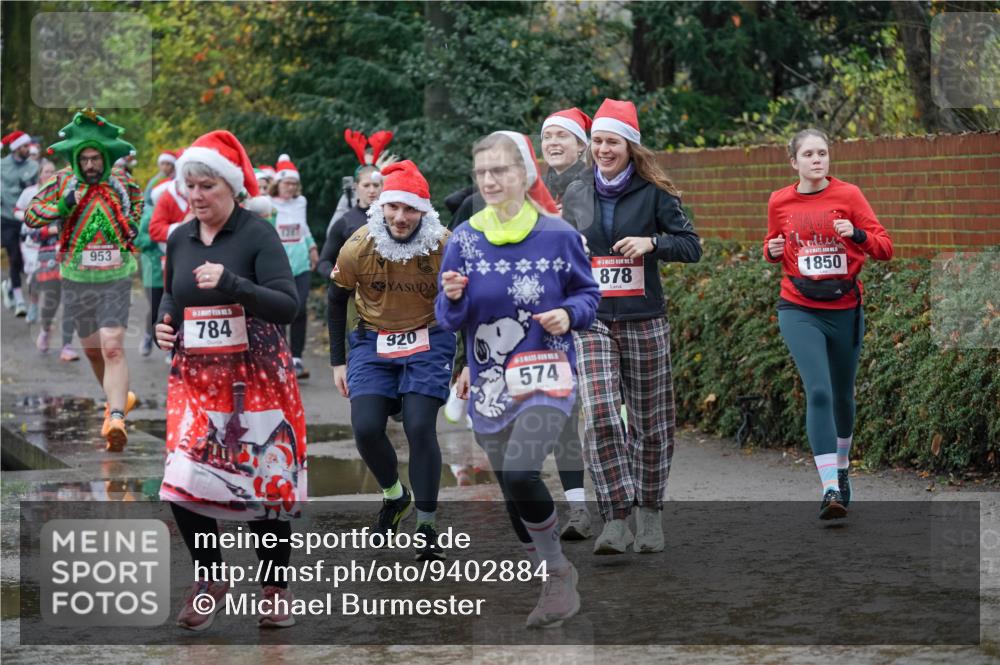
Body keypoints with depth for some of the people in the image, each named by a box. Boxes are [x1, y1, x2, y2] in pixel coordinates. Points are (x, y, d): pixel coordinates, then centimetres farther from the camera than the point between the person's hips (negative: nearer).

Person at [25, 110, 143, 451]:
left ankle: (116, 417, -28)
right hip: (77, 279, 2)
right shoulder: (63, 181, -3)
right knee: (92, 349, 16)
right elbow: (31, 215, -4)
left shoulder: (121, 180, -1)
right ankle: (119, 395, 41)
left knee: (113, 348, -18)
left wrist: (132, 225, 0)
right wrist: (65, 204, -18)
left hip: (115, 278, -2)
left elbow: (138, 199, 19)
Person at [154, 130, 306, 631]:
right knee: (182, 482, -9)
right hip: (195, 378, 4)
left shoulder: (257, 234, -11)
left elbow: (288, 307, -19)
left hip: (257, 378, -4)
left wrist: (232, 284, -32)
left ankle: (275, 587, 22)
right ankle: (208, 579, 14)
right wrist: (164, 323, 0)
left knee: (267, 481, 3)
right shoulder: (179, 238, 5)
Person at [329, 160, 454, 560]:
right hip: (374, 343, 2)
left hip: (428, 341, -2)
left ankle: (427, 527, -1)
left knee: (420, 428, -15)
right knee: (366, 429, -10)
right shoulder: (358, 247, -12)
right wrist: (338, 362, 4)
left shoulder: (444, 247, -16)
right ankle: (394, 495, 21)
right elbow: (338, 301, 4)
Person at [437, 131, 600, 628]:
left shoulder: (557, 235, -4)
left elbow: (588, 294, 8)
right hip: (489, 383, 4)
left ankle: (558, 572, -5)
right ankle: (554, 584, 30)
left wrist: (568, 314, -13)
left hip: (545, 373, -4)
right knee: (511, 492, 10)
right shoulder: (464, 239, 1)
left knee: (519, 475, -25)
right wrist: (453, 298, -18)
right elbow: (451, 320, 4)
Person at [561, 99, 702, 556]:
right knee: (600, 415, -16)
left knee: (650, 422, 6)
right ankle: (616, 521, -16)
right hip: (592, 321, 1)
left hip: (644, 321, -1)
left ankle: (649, 514, 23)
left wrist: (652, 242, -18)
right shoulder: (576, 194, 10)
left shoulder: (654, 193, -1)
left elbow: (691, 246, -3)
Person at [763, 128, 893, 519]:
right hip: (799, 310, -1)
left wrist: (856, 234, -24)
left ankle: (842, 467, 41)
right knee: (818, 392, -17)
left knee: (842, 394, 15)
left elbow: (885, 248, -5)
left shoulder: (847, 195, -4)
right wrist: (772, 251, -4)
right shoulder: (780, 202, 1)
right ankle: (830, 489, -20)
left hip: (845, 310, 1)